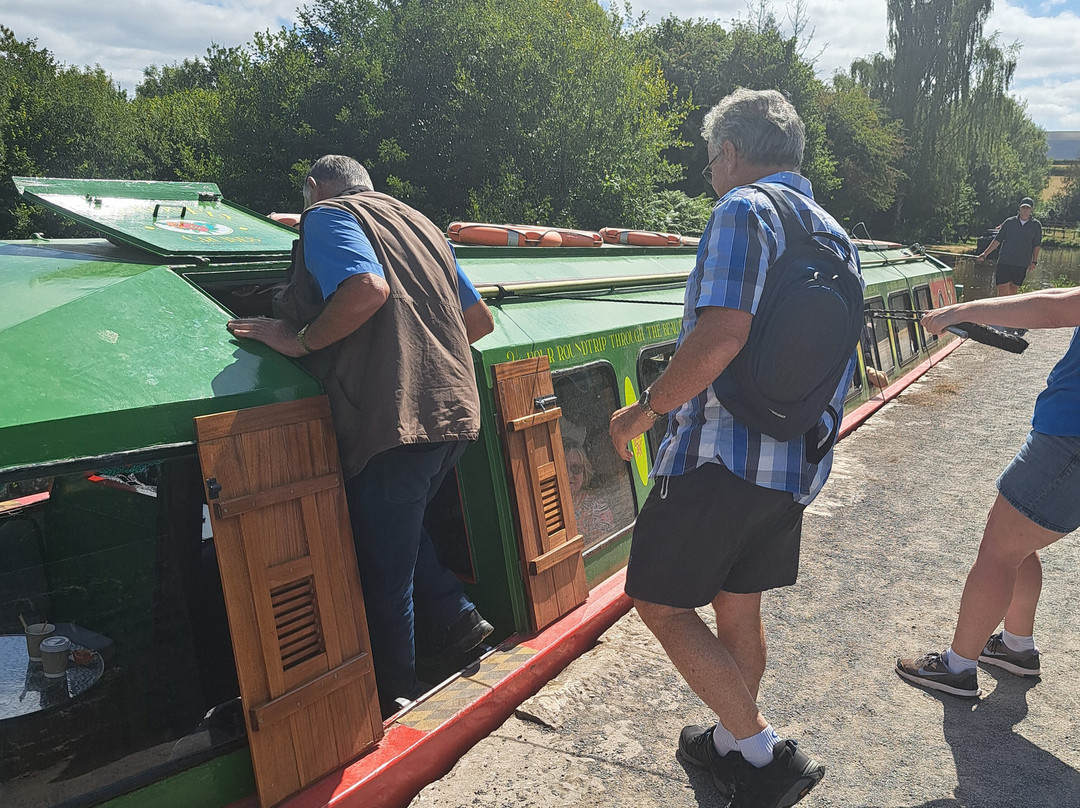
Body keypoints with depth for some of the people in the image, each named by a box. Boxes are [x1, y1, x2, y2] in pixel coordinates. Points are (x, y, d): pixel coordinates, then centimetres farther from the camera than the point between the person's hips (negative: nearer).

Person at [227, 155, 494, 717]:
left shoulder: (327, 215, 0)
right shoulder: (418, 224, 24)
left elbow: (368, 288, -23)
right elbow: (480, 319, 25)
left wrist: (300, 342, -10)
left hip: (395, 416, -8)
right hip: (454, 411, 9)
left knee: (382, 570, 8)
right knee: (399, 531, 30)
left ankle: (395, 695, 24)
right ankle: (456, 619, 31)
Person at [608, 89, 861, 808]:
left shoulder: (743, 210, -11)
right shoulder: (836, 234, 16)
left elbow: (722, 336, -26)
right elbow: (837, 358, 20)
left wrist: (645, 410, -13)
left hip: (722, 452, -9)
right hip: (797, 464, 9)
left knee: (660, 603, 5)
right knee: (738, 606, 20)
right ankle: (730, 742, 37)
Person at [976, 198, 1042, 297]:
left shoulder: (1036, 225, 4)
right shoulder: (1009, 222, 3)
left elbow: (1036, 245, 11)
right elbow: (997, 240, 6)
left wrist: (1034, 261, 6)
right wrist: (985, 254, 1)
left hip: (1022, 264, 1)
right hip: (1005, 262, -1)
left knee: (1013, 291, 7)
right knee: (1002, 290, -8)